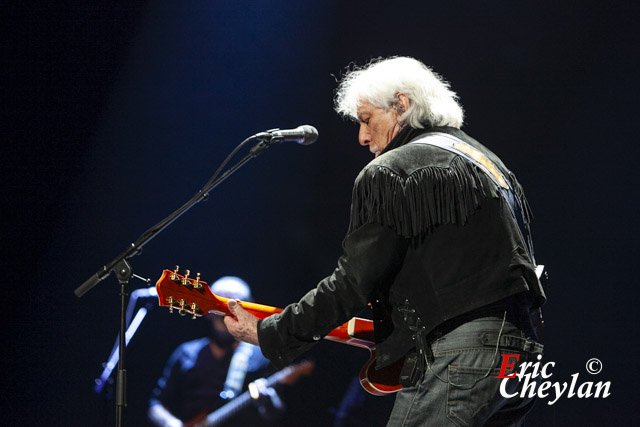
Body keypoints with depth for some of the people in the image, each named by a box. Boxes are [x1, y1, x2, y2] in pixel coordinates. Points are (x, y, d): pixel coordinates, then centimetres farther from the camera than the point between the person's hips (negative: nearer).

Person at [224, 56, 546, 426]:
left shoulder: (390, 173, -4)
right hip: (519, 352, 9)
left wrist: (267, 334, -2)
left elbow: (352, 284, -10)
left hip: (454, 358, -9)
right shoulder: (488, 162, 23)